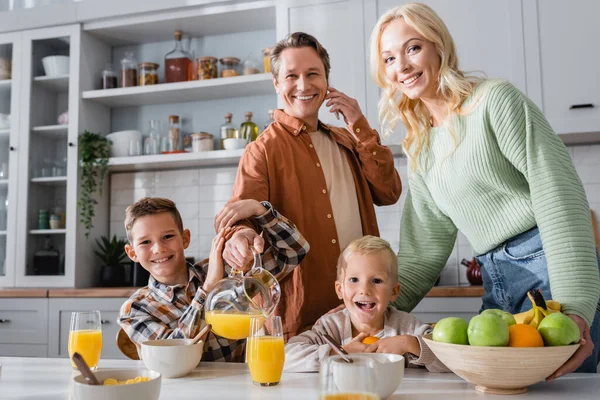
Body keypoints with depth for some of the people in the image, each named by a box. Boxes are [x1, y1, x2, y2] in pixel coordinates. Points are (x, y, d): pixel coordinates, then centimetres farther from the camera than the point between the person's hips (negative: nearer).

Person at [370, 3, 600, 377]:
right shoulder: (420, 149, 15)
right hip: (497, 287, 7)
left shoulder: (494, 100, -7)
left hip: (548, 267, -6)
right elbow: (423, 250, 14)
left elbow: (560, 197, -16)